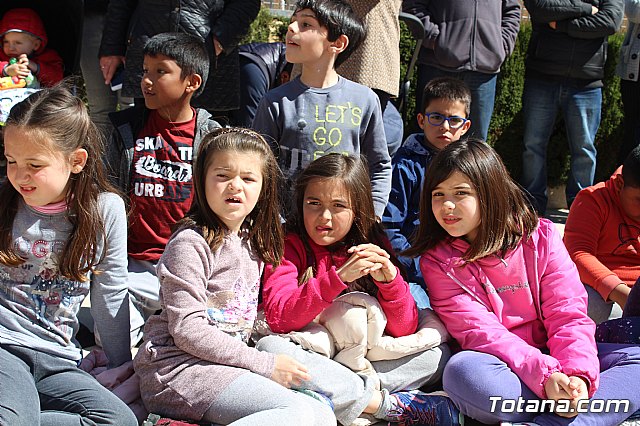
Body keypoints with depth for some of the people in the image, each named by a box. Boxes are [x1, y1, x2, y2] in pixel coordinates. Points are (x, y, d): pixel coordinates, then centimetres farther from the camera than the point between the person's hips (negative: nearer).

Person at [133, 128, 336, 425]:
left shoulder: (252, 243, 15)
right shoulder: (190, 243, -10)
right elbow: (188, 330, -16)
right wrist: (264, 364, -15)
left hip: (226, 366, 8)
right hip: (178, 367, -8)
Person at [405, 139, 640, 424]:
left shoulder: (540, 237, 1)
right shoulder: (438, 261, -3)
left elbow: (568, 314, -6)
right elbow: (479, 332, -15)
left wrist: (577, 374, -26)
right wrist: (545, 376, -29)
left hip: (553, 358, 3)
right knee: (462, 370, -36)